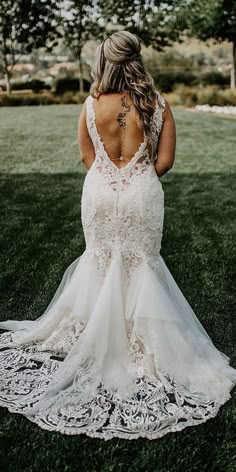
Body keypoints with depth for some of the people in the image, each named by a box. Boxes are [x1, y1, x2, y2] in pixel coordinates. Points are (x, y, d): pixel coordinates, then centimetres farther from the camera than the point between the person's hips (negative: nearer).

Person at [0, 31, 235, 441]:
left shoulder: (91, 105, -6)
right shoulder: (157, 105, -10)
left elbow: (86, 156, 3)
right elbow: (164, 162, -8)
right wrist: (141, 176, 10)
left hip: (100, 193, 2)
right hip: (142, 195, -1)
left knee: (101, 262, 19)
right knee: (141, 265, 14)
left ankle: (97, 340, 32)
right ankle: (143, 344, 23)